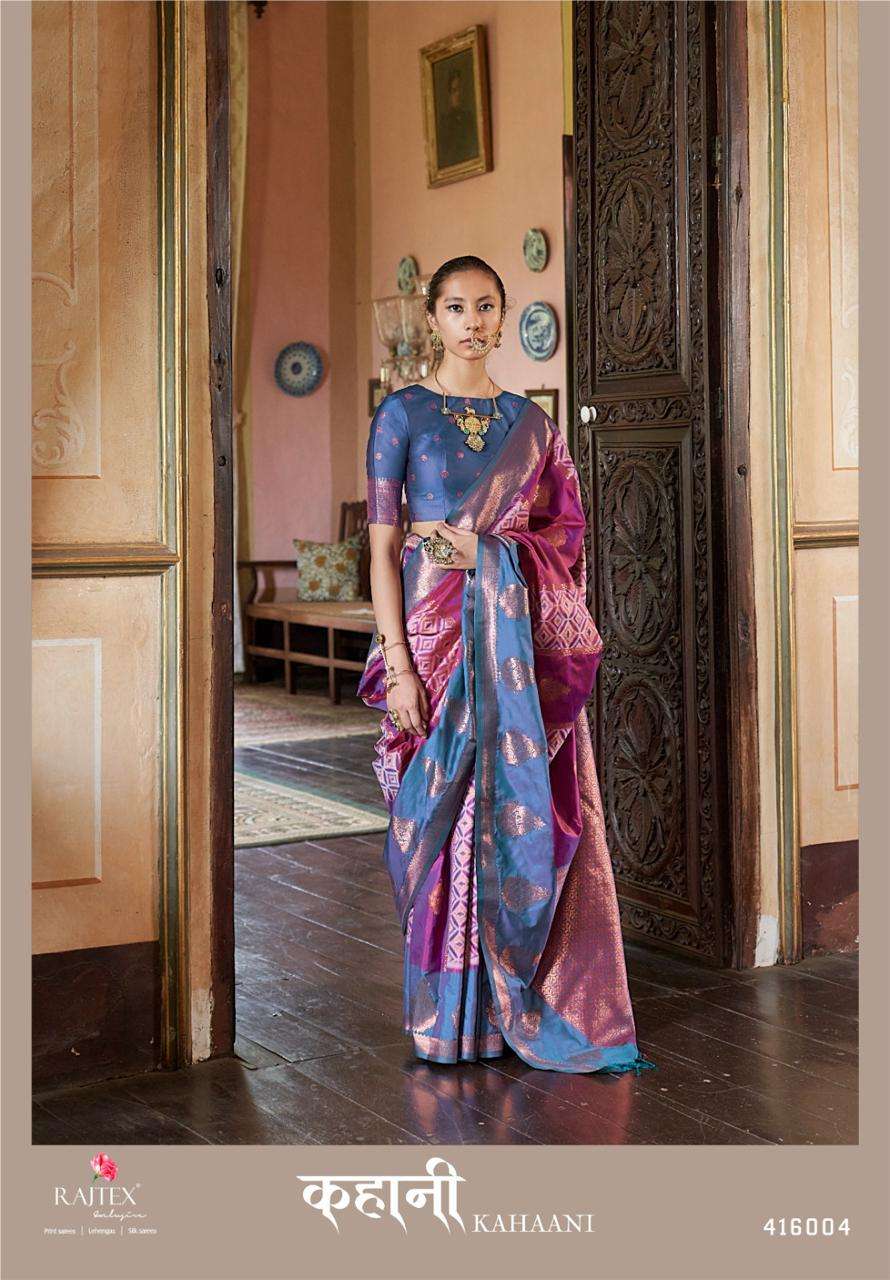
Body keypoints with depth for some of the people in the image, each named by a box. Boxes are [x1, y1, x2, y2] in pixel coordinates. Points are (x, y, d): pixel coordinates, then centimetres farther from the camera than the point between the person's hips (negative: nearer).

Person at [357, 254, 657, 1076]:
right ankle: (450, 1019, 10)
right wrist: (398, 663, -12)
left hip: (522, 643, 3)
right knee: (446, 815, -1)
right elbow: (383, 548, -4)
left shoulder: (530, 420, 12)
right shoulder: (403, 413, 1)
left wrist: (485, 552, -7)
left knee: (526, 813, 1)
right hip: (437, 636, -3)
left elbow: (567, 533, 11)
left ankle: (521, 1005, 11)